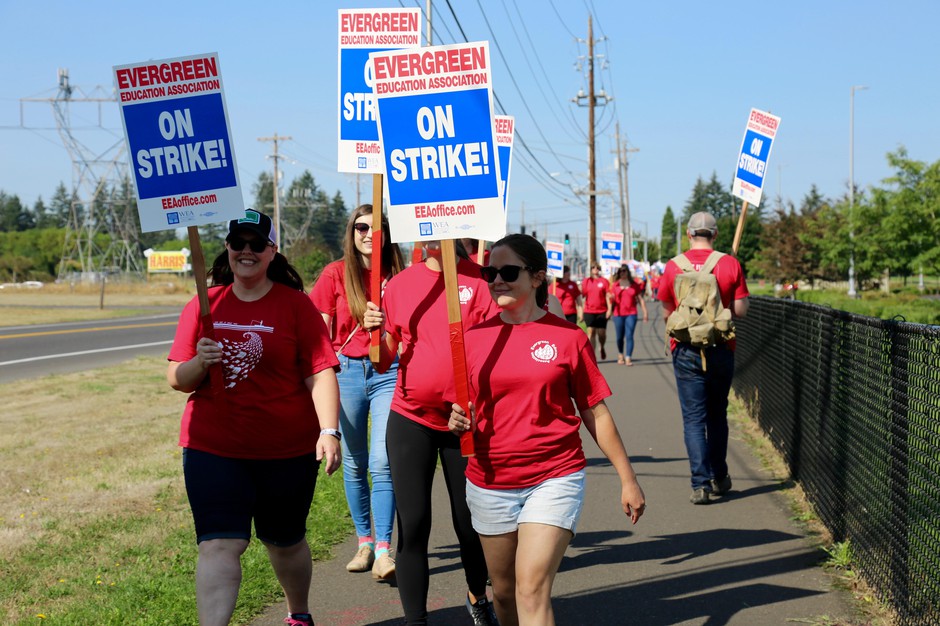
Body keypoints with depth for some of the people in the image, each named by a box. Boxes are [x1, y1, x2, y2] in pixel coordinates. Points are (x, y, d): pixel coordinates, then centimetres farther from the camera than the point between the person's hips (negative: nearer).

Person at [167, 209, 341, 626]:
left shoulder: (295, 304, -2)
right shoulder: (205, 305, 5)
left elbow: (320, 372, -7)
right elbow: (177, 380, 6)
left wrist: (329, 431, -19)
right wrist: (199, 363, -16)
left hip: (287, 448, -1)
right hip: (212, 449, 1)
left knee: (285, 542, 17)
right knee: (219, 545, -11)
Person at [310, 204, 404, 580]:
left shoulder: (397, 275, 3)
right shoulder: (335, 274, 1)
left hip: (388, 372, -1)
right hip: (347, 370, 1)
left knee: (382, 462, -11)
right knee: (354, 464, 8)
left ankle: (384, 550, -9)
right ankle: (365, 542, 22)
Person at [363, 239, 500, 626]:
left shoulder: (477, 279, -5)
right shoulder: (400, 283, 3)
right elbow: (385, 363, 7)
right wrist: (376, 332, -13)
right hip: (410, 419, 1)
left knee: (469, 522, 9)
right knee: (413, 524, -2)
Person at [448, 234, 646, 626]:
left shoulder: (567, 337, -3)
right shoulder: (475, 337, 3)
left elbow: (596, 415, 3)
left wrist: (628, 479, 5)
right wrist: (458, 423, -11)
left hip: (554, 479, -3)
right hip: (490, 483, 3)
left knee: (533, 589, -14)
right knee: (504, 593, 13)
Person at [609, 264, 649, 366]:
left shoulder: (635, 284, 4)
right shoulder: (615, 285, 7)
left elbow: (641, 299, 8)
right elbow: (612, 300, 11)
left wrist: (645, 312, 3)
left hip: (631, 313, -1)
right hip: (618, 314, 1)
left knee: (629, 336, -12)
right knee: (620, 337, 7)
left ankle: (628, 358, -14)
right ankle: (620, 354, 31)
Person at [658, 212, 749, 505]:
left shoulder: (674, 266, -4)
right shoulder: (730, 264, -5)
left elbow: (666, 312, 3)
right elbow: (740, 310, -4)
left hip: (686, 351, -1)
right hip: (721, 349, 1)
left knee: (694, 417, 1)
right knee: (717, 415, 17)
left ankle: (701, 483, -7)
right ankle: (719, 478, 25)